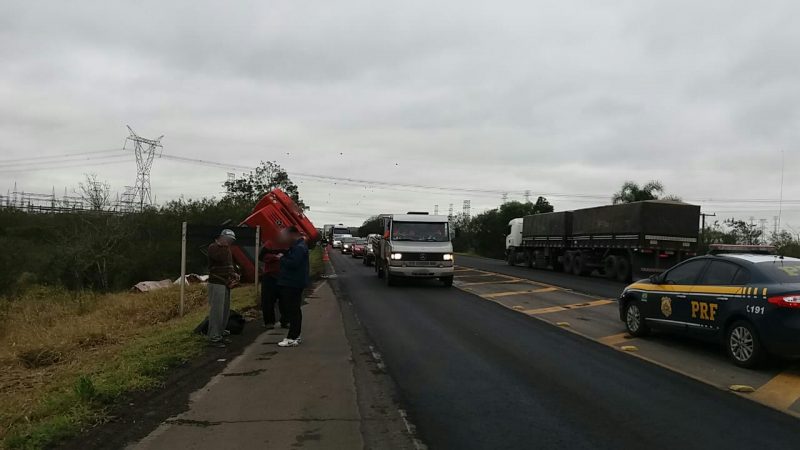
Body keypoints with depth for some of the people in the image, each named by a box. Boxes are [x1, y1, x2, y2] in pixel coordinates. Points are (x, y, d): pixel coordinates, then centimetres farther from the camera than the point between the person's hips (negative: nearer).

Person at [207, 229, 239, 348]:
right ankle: (213, 338, -5)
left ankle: (220, 334, 21)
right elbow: (221, 259, -24)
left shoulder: (225, 249, 19)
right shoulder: (213, 247, -8)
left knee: (225, 310, 12)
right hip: (216, 284, -9)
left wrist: (234, 274, 9)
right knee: (216, 310, -9)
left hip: (225, 284, 9)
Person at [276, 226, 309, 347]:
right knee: (294, 310, 16)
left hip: (293, 284, -11)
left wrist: (282, 258, -13)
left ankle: (292, 338, -8)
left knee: (292, 310, -9)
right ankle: (295, 336, 24)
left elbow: (293, 263, -27)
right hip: (293, 283, 11)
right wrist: (284, 257, 7)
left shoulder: (299, 247, -18)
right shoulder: (298, 245, 17)